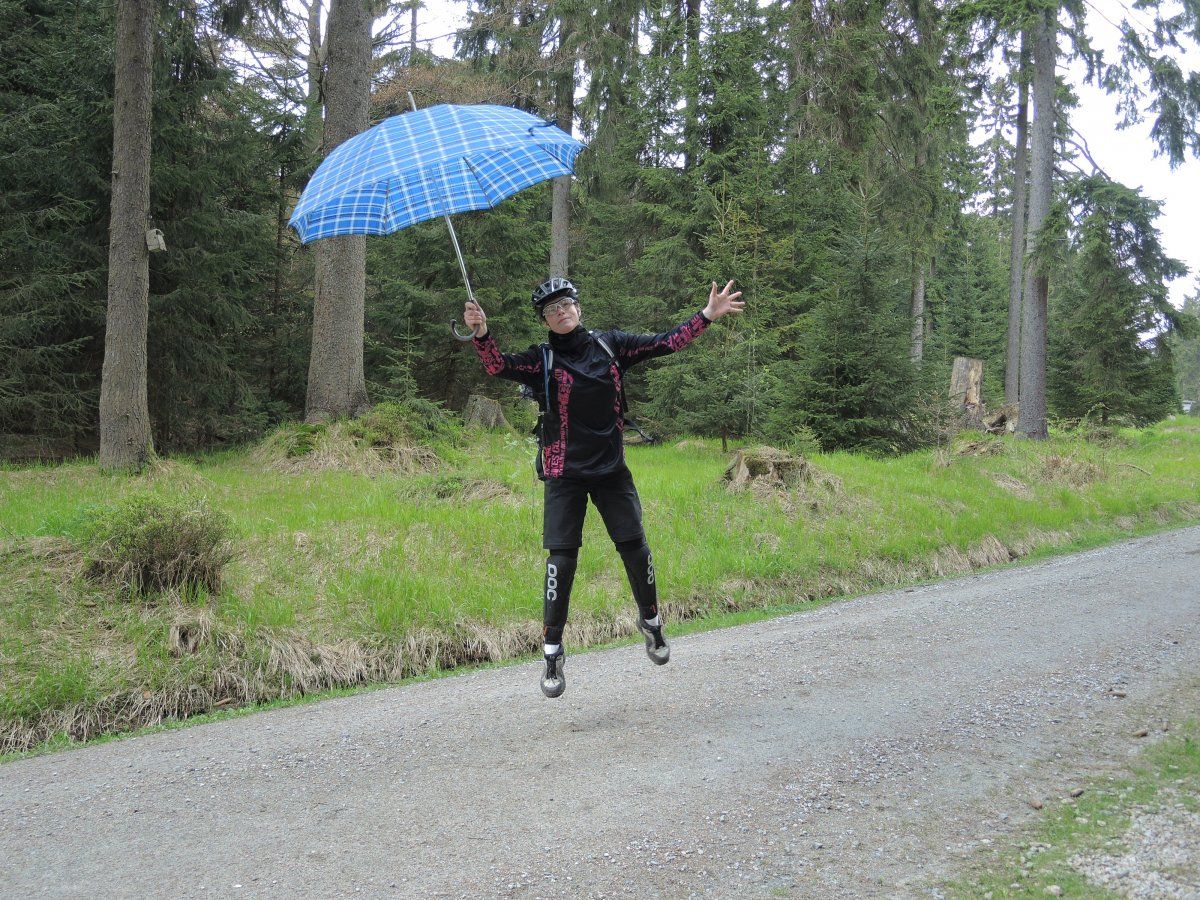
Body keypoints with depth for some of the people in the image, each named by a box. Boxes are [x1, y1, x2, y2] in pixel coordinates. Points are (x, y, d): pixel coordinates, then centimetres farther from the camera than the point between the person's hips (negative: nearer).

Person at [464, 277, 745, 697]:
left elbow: (665, 343, 4)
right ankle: (552, 653, 5)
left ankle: (650, 622, 30)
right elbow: (499, 366, -21)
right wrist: (481, 333, -40)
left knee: (635, 548, 3)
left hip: (611, 467, 3)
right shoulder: (542, 360, -5)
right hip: (564, 473, -2)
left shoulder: (610, 345, 3)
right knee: (562, 559, -8)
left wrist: (707, 315, -4)